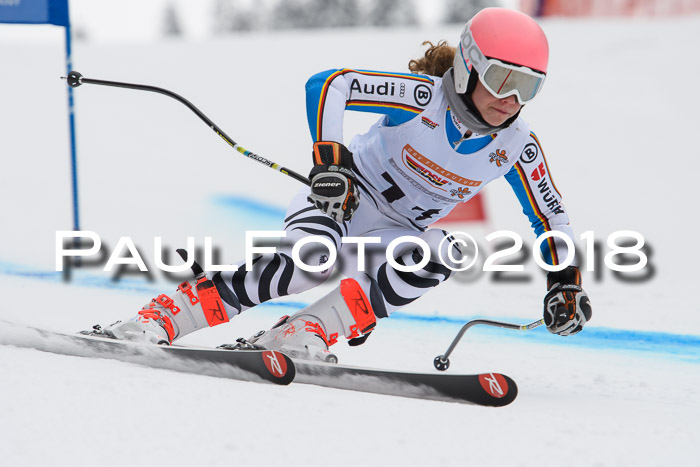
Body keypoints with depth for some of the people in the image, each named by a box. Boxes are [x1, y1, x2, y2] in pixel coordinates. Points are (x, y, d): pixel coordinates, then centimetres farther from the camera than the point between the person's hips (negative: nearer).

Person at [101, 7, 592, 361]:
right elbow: (328, 85, -27)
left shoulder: (517, 146, -6)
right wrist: (329, 158, -39)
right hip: (341, 199, -5)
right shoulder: (423, 96, -20)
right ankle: (161, 317, -34)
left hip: (396, 236, 5)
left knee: (442, 256, -30)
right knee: (314, 259, -37)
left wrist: (565, 283, -3)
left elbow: (552, 217, 7)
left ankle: (307, 332, -34)